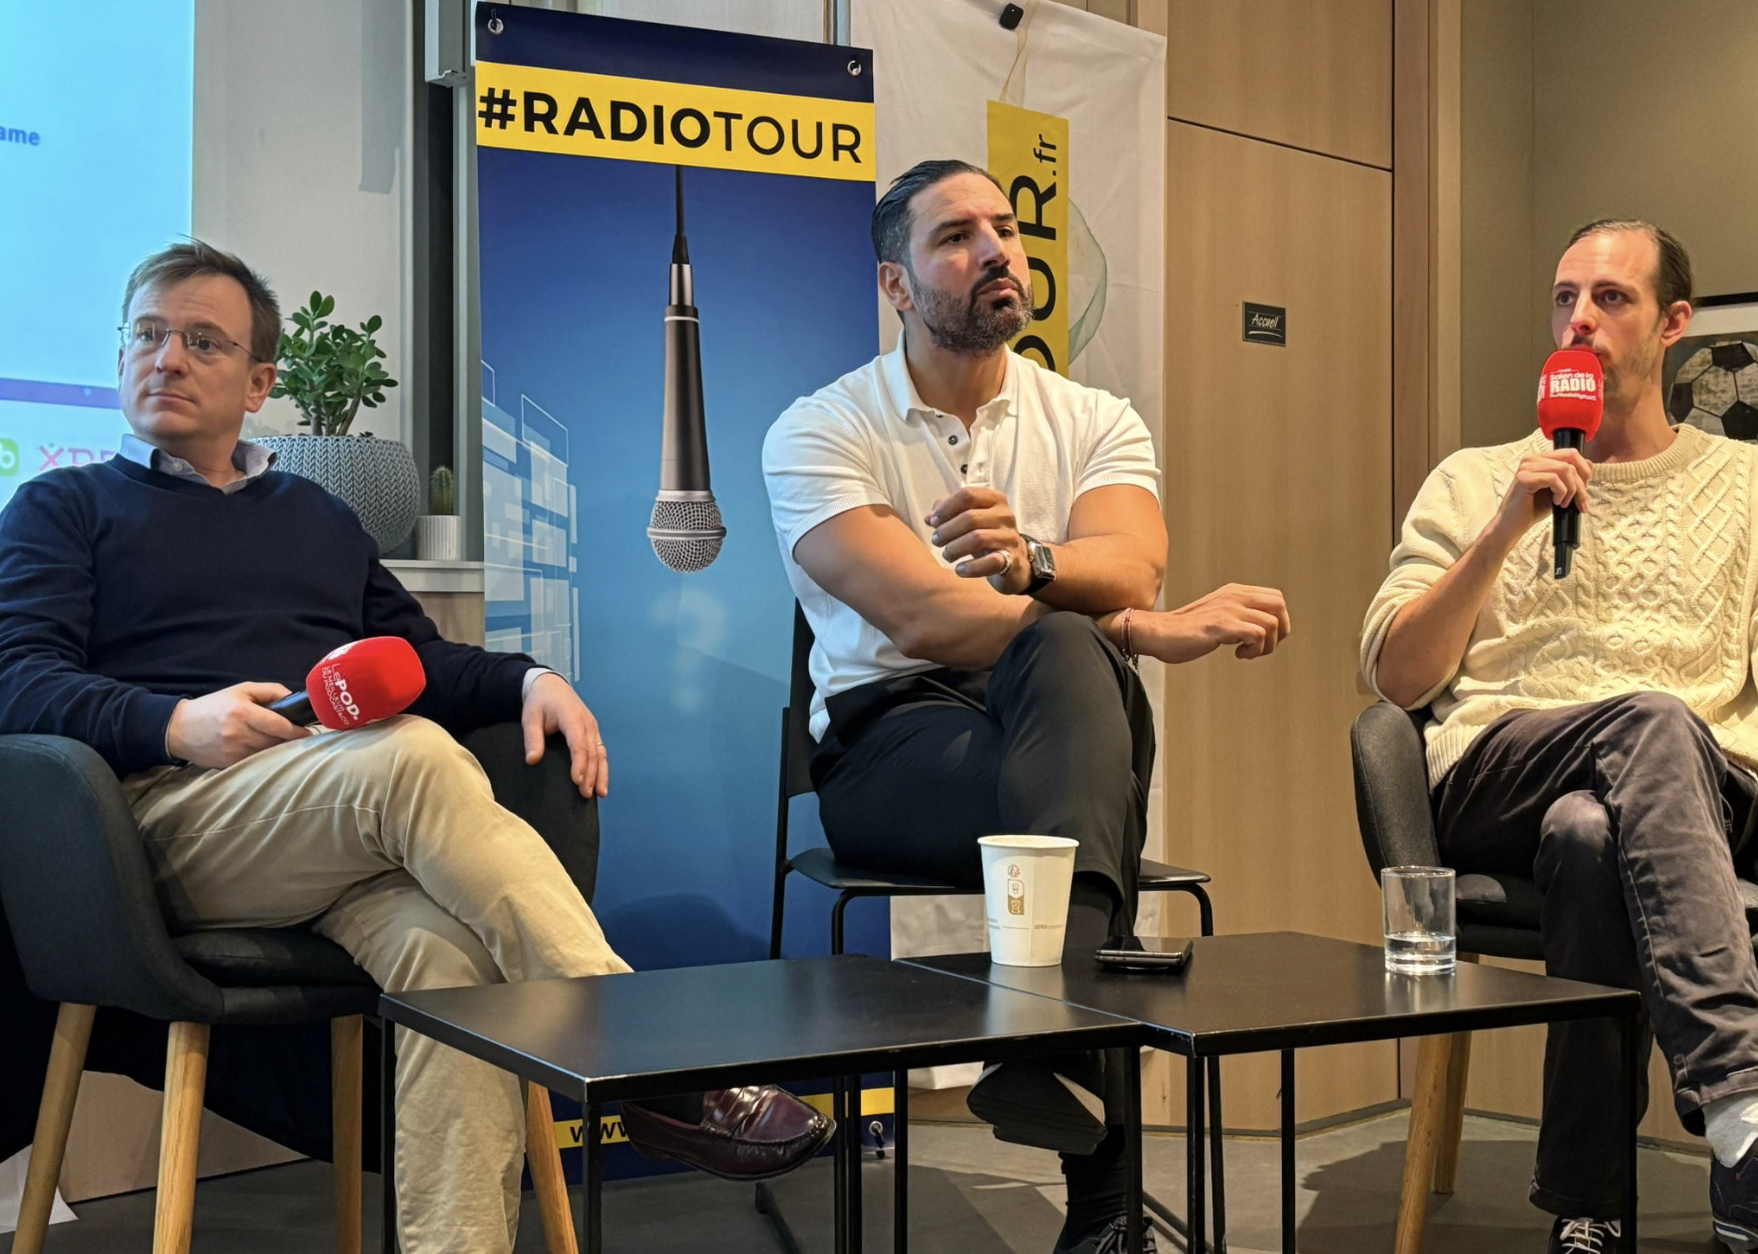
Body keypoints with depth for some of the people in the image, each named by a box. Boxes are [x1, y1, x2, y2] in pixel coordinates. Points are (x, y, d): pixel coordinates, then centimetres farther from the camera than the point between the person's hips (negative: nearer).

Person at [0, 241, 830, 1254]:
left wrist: (527, 679, 6)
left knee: (447, 947, -33)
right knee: (412, 753, -35)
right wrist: (177, 724, -17)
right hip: (179, 812, -3)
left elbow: (420, 659, 30)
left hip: (360, 823, 4)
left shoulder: (320, 517, 33)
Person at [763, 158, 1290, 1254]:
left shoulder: (1094, 422, 13)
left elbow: (1129, 572, -9)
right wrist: (1146, 632, -23)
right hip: (891, 744, -2)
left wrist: (1032, 565, -34)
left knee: (1062, 656, -34)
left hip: (1063, 722, 3)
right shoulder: (820, 432, 2)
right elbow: (923, 618, -15)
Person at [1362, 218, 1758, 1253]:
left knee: (1589, 834, -40)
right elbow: (1397, 677, 9)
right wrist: (1506, 531, -2)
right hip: (1496, 773, 0)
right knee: (1655, 722, -37)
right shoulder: (1474, 482, 21)